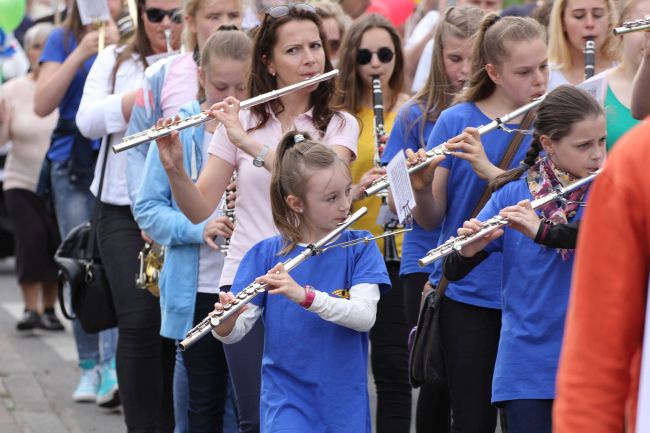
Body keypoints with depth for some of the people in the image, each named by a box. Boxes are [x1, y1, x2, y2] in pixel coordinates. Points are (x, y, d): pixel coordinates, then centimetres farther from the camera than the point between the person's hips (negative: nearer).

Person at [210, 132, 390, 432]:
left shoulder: (358, 247, -1)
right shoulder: (266, 254, -2)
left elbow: (365, 316, -16)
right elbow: (234, 333, -5)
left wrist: (304, 295, -29)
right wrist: (226, 321, -28)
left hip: (345, 398, 1)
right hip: (286, 394, -1)